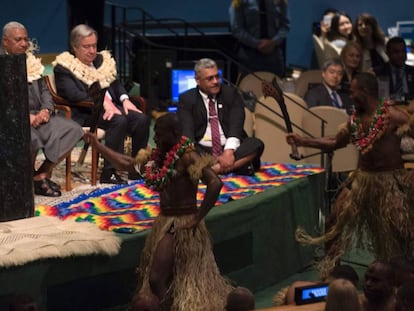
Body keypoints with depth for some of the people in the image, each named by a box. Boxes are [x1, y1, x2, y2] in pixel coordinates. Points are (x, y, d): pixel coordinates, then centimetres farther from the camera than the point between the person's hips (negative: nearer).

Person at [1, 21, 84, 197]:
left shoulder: (31, 61, 19)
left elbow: (44, 90, 18)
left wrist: (46, 110, -4)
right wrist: (25, 116, -20)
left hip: (37, 115, 7)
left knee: (72, 129, -14)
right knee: (30, 137, -37)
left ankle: (42, 175, -10)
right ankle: (29, 179, -9)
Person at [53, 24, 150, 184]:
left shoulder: (102, 60, 22)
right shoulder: (63, 67, 0)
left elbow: (116, 83, 21)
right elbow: (73, 94, -15)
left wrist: (125, 99, -1)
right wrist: (102, 101, -24)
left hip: (110, 106, 7)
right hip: (84, 114, -7)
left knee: (142, 119, -19)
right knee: (119, 121, -34)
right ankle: (109, 173, -30)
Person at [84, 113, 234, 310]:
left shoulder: (187, 157, -18)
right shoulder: (159, 156, 7)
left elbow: (215, 184, -28)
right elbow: (126, 164, 18)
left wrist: (197, 218, -22)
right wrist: (97, 145, 15)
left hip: (182, 225, -9)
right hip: (164, 222, 9)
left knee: (157, 279, -13)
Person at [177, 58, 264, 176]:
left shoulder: (231, 93, 7)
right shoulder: (187, 99, 5)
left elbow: (236, 125, -6)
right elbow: (186, 131, -9)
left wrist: (229, 152, -25)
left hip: (230, 149, 1)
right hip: (202, 151, -1)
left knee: (256, 144, -26)